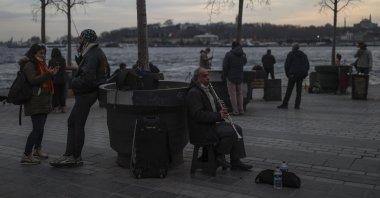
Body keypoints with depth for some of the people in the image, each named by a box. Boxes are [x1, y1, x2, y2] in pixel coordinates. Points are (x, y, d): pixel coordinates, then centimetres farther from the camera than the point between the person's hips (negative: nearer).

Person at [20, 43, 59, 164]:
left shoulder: (40, 64, 20)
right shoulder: (29, 65, -10)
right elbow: (33, 80, -22)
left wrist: (52, 74, 5)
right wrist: (48, 74, -27)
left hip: (43, 102, 10)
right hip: (35, 103, -10)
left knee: (40, 127, 18)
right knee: (37, 129, -13)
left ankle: (37, 150, 32)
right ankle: (26, 156, -9)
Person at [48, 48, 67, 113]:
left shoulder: (51, 61, -11)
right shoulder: (63, 60, -1)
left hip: (54, 80, -3)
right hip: (62, 80, 3)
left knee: (55, 94, 3)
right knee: (62, 93, 10)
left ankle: (56, 107, 2)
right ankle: (63, 107, 11)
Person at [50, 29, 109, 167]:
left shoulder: (91, 56, -18)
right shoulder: (97, 52, 15)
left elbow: (88, 78, -27)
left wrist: (74, 82, -9)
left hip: (86, 94, -11)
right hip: (86, 93, 11)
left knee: (77, 125, -4)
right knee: (72, 122, 13)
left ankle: (75, 157, 5)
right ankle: (69, 155, 18)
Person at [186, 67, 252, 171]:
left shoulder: (207, 89, 15)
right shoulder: (194, 93, -17)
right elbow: (198, 115, -26)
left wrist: (220, 107, -1)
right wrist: (218, 115, -26)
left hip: (212, 123, 10)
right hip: (201, 130, -10)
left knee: (237, 129, 1)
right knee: (230, 132, -24)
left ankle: (236, 162, 5)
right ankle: (219, 156, -2)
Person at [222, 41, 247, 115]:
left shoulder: (228, 54, -11)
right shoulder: (243, 54, 4)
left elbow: (225, 66, -9)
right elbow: (244, 63, 22)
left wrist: (223, 75, 1)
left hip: (231, 77, -5)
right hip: (240, 77, 5)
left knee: (232, 94, -1)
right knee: (240, 94, 15)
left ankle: (235, 111, -2)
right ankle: (241, 110, 17)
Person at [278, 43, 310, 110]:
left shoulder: (290, 54, -1)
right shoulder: (303, 55, 14)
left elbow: (287, 64, -7)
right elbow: (308, 65, 11)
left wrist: (287, 74, 2)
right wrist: (304, 74, 15)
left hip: (293, 74, -4)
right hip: (301, 75, 4)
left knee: (289, 90, -3)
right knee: (299, 90, 6)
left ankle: (285, 104, -3)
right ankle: (297, 105, 3)